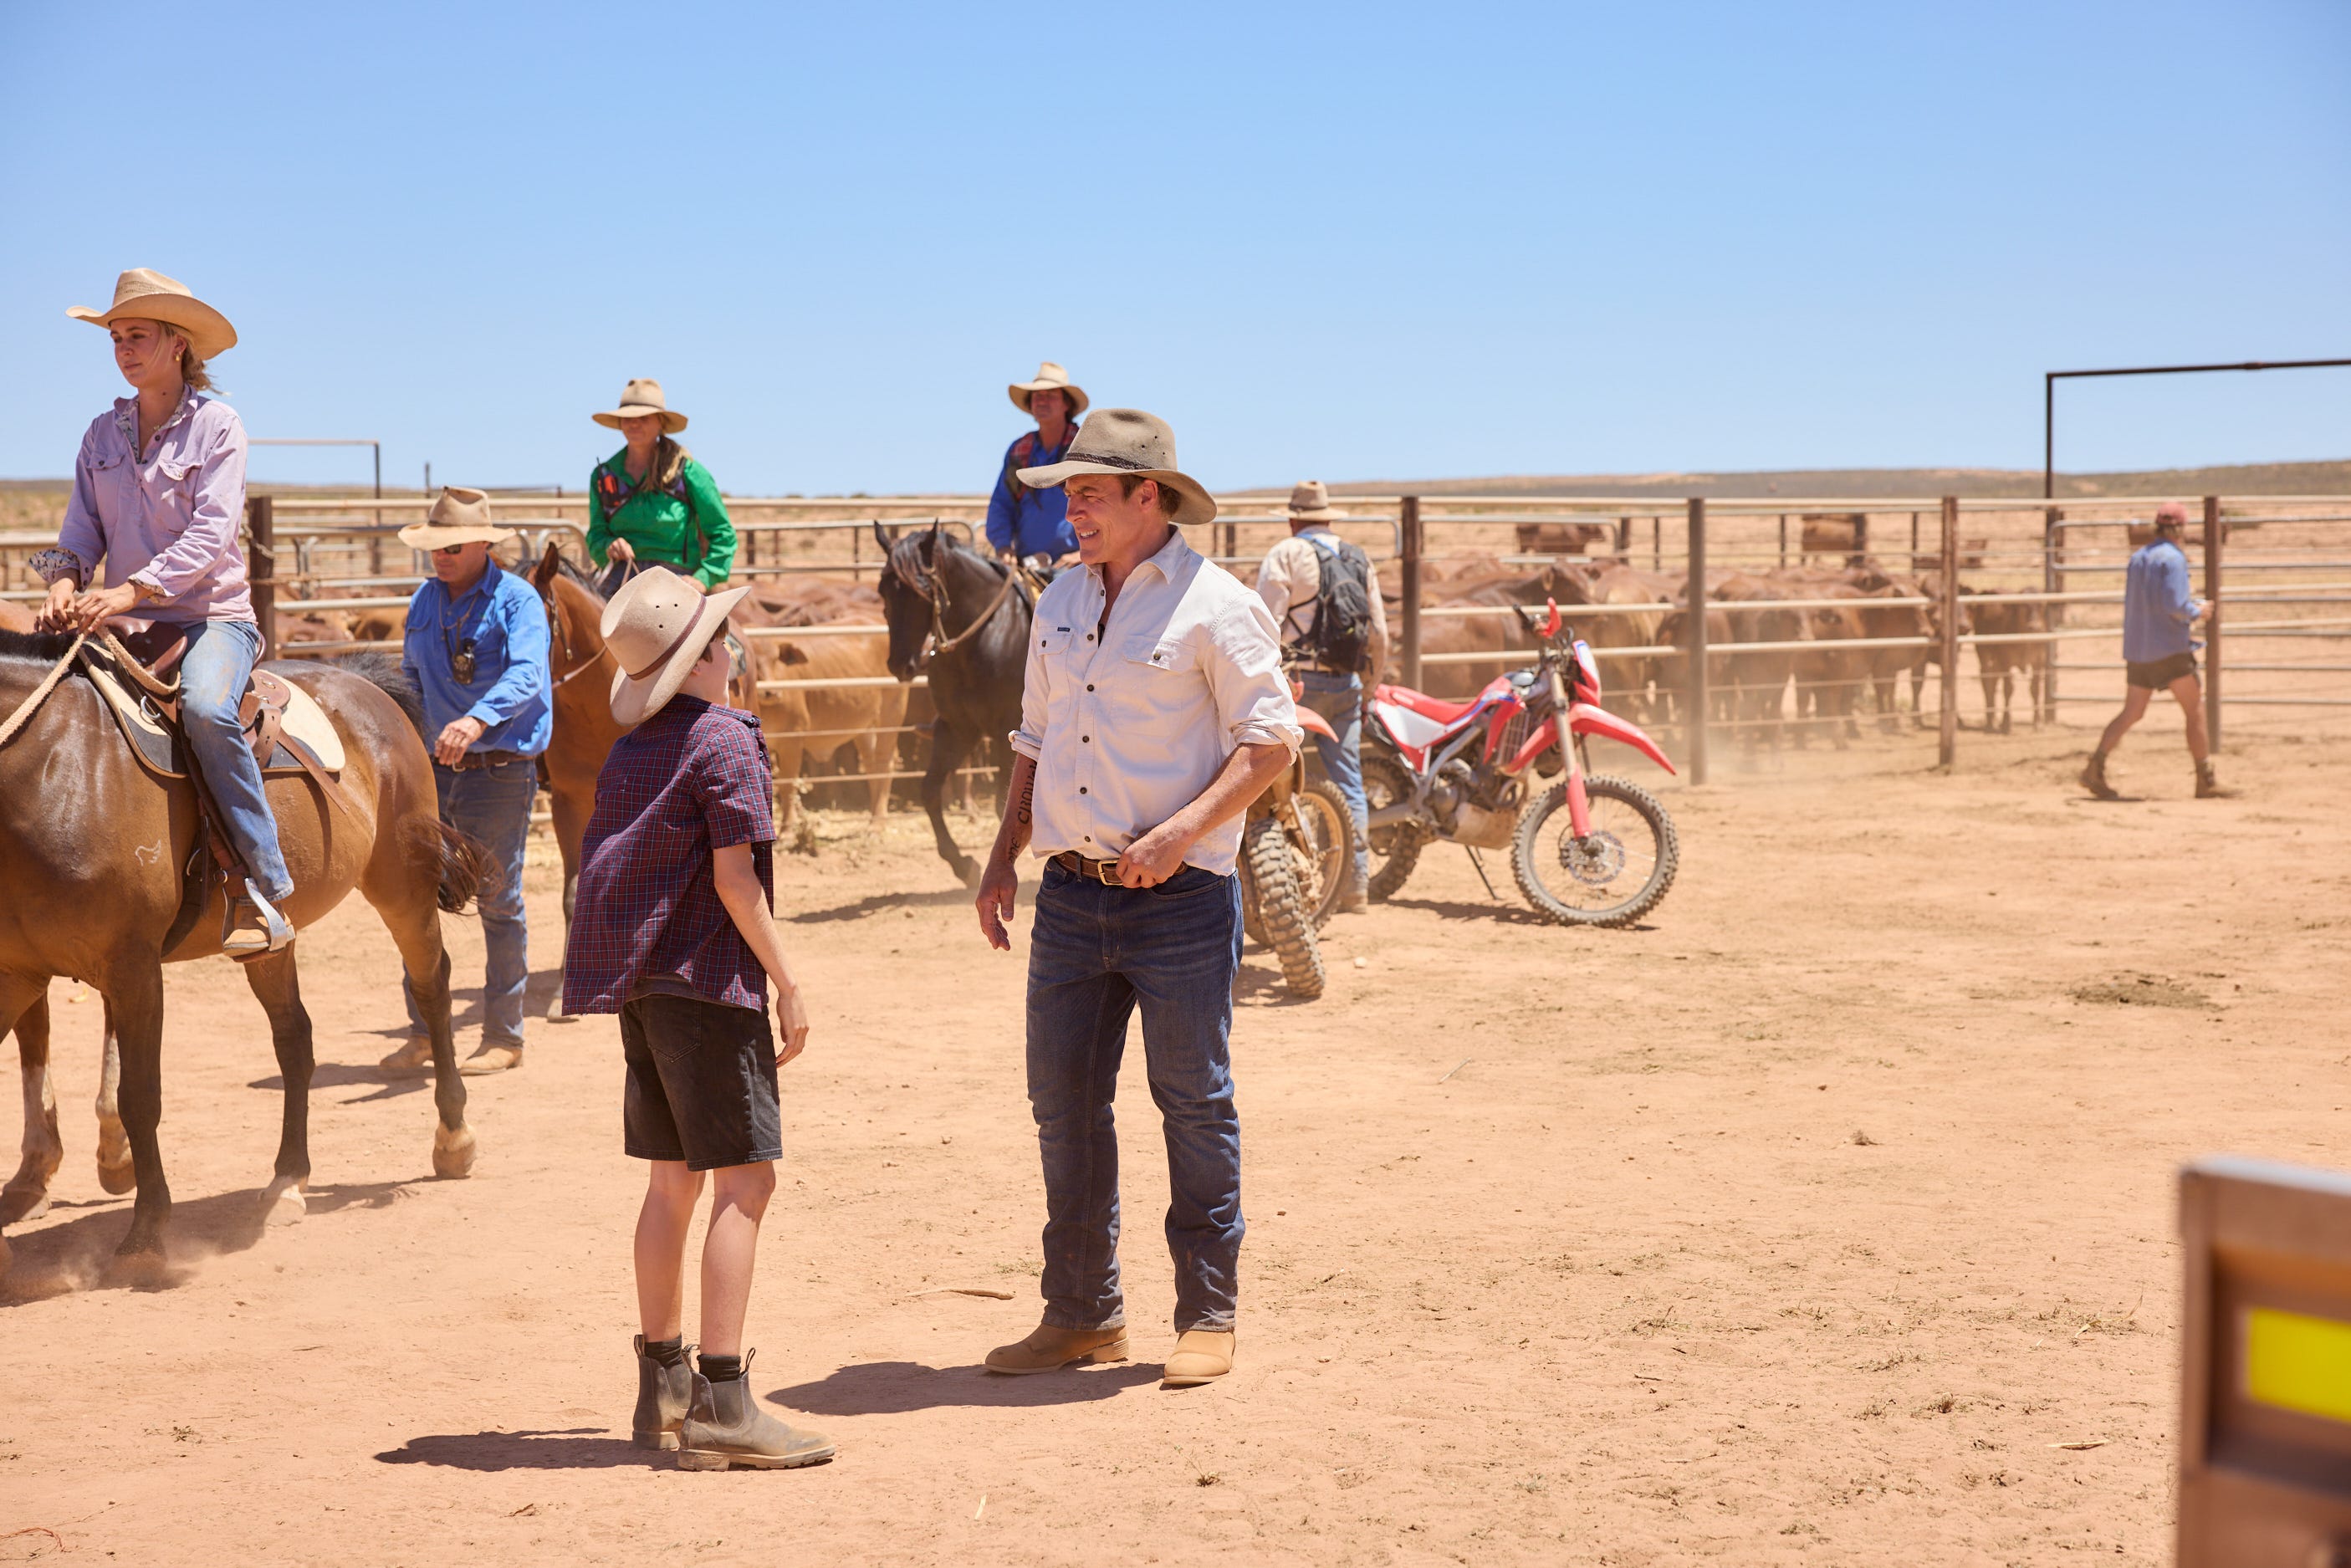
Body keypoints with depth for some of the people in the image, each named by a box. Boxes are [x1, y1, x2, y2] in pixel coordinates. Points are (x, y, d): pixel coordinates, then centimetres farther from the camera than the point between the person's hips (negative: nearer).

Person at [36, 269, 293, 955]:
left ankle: (263, 891, -31)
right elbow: (83, 526, 9)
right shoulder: (103, 434, 13)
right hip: (128, 624, 6)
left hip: (212, 616, -6)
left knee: (205, 707, -35)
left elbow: (211, 533, -14)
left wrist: (131, 590, -27)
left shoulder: (217, 427, -3)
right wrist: (66, 582, -14)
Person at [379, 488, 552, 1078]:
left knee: (499, 902, 3)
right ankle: (424, 1033, 11)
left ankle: (503, 1036, 12)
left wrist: (478, 719, -41)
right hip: (436, 770, 6)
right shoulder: (425, 601, 11)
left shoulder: (517, 599, -9)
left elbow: (526, 673, -25)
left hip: (500, 771, -6)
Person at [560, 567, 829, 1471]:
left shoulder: (627, 752, 15)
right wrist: (786, 983, -11)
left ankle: (663, 1387, 20)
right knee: (745, 1177, -8)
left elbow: (607, 870, 15)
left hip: (638, 980, 9)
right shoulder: (724, 740, -9)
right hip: (706, 979, -9)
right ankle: (721, 1404, -13)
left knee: (673, 1179, 14)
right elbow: (735, 876, -15)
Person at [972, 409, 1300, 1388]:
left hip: (1179, 899, -6)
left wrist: (1181, 832, -20)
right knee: (1062, 1104, 8)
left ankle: (1208, 1317, 13)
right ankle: (1082, 1315, 19)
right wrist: (1003, 856, 12)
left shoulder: (1214, 605, -8)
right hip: (1070, 893, 6)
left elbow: (1271, 739, -11)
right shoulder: (1060, 603, 13)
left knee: (1195, 1107, 2)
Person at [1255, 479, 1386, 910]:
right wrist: (1371, 687, 23)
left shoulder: (1285, 555, -3)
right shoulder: (1358, 559, 14)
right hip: (1347, 683, 5)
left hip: (1299, 681, -5)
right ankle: (1357, 884, 8)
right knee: (1348, 782, 8)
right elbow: (1379, 631, 15)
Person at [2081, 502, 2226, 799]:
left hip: (2137, 650, 7)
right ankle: (2206, 781, 5)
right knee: (2195, 710, 3)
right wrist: (2197, 613, -3)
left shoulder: (2137, 558, 13)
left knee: (2131, 713, 9)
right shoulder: (2173, 558, -12)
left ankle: (2095, 769, -5)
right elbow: (2174, 604, -22)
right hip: (2169, 650, -7)